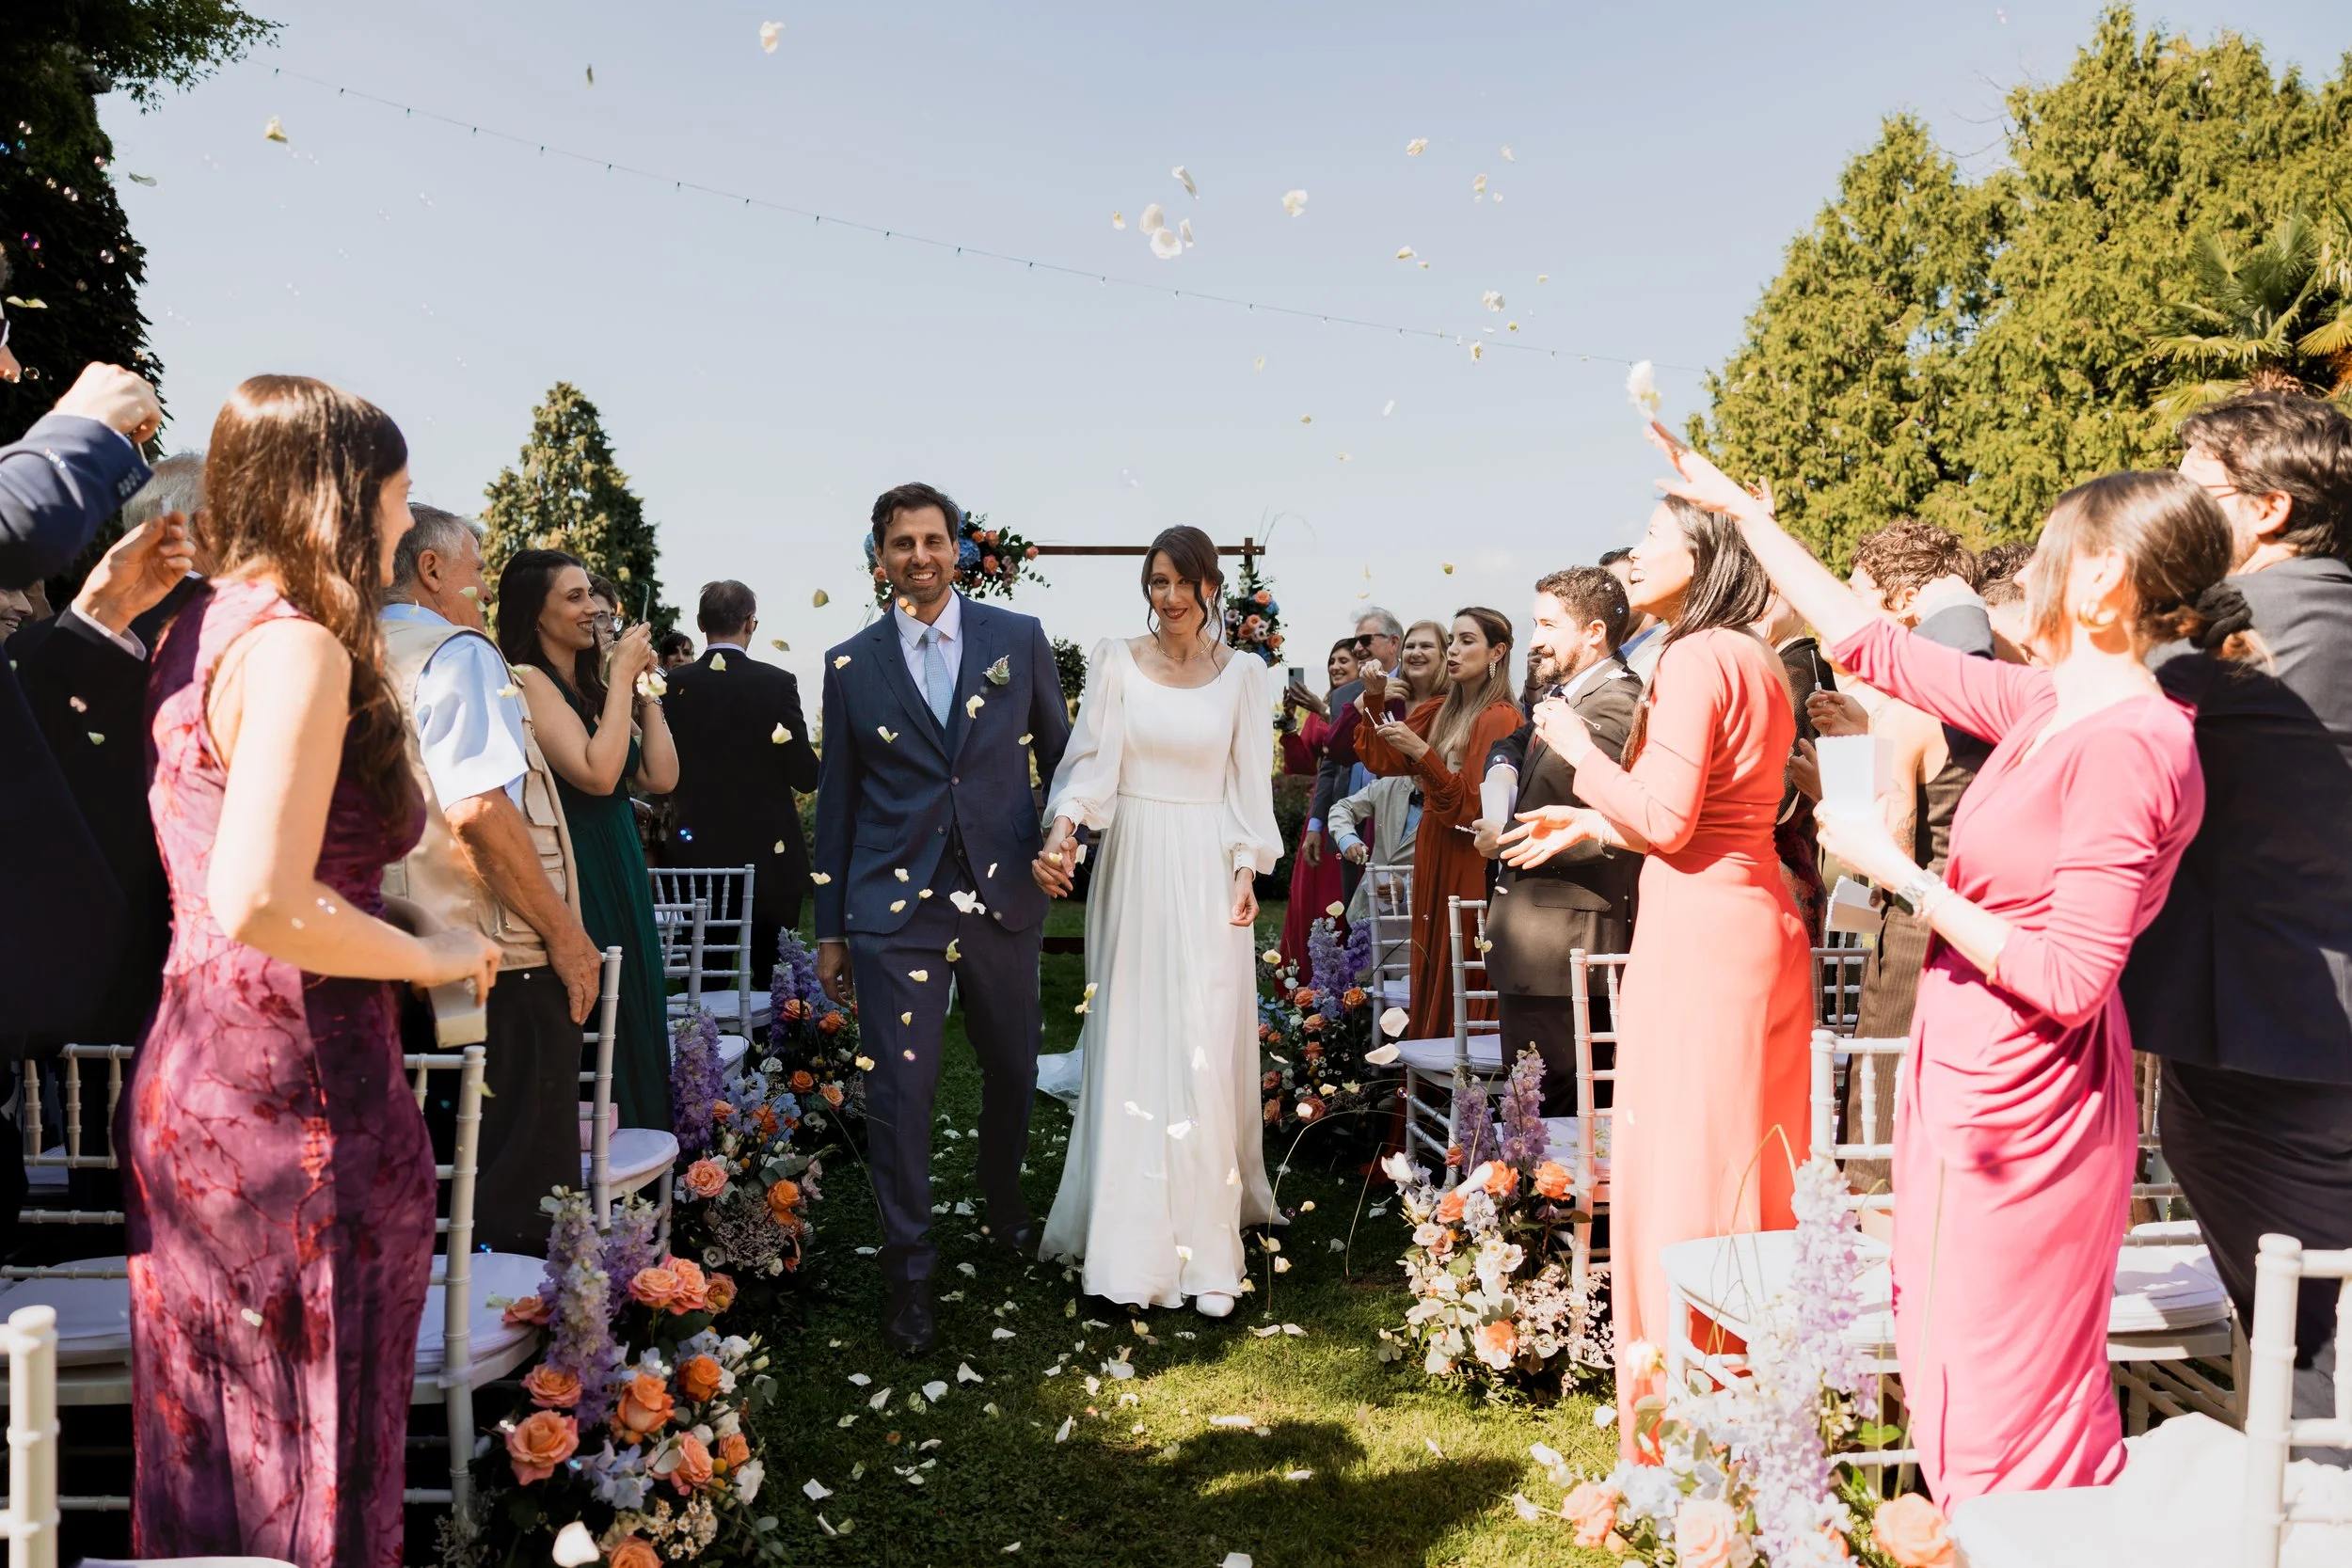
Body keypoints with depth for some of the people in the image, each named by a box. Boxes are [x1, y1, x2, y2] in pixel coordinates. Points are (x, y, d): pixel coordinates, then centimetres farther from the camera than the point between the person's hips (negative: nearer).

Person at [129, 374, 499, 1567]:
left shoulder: (205, 628, 12)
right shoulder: (299, 644, -17)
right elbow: (259, 902, -26)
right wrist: (429, 959, -13)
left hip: (186, 1077, 9)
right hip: (295, 1098, -9)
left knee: (209, 1444, 20)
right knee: (309, 1456, 5)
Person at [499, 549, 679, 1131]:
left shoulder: (589, 686, 13)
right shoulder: (528, 681, -11)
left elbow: (661, 776, 7)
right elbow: (597, 773, -22)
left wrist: (643, 689, 6)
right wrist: (622, 677, -14)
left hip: (618, 877, 9)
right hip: (573, 880, -9)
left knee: (628, 1022, 14)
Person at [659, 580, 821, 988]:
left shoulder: (676, 684, -4)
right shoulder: (777, 683, -11)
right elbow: (806, 777, -10)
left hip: (697, 852, 2)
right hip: (770, 853, -2)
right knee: (772, 978, 7)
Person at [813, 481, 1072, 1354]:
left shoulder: (1019, 640, 3)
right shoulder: (850, 665, 3)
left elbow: (1061, 756, 11)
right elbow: (835, 800, 7)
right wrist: (829, 930, 7)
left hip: (1004, 897, 2)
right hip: (894, 907, -1)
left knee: (1012, 1070, 16)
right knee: (900, 1087, -3)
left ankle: (1005, 1208, 43)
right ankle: (908, 1274, 12)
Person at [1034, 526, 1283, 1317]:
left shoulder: (1243, 673, 4)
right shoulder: (1115, 662, 3)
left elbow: (1251, 785, 5)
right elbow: (1091, 756, -7)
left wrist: (1247, 869, -5)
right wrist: (1063, 829, -24)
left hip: (1208, 874, 0)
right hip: (1132, 869, 0)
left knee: (1206, 1054, -2)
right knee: (1128, 1050, 2)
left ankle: (1204, 1245, 8)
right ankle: (1127, 1243, 11)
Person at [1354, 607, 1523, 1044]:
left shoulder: (1500, 718, -12)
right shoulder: (1440, 710, 11)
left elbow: (1473, 803, -18)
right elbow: (1383, 760, 8)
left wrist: (1422, 752, -27)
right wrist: (1373, 700, -4)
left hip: (1472, 864, -8)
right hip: (1434, 857, 8)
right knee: (1431, 975, 10)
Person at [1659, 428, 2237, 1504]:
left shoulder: (2129, 747, -20)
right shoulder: (2046, 708, 5)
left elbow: (2070, 982, -22)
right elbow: (1871, 643, 12)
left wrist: (1900, 876, -17)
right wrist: (1736, 504, 16)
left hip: (2021, 1104, -8)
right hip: (1967, 1073, 8)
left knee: (2002, 1396, 5)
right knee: (1957, 1368, 19)